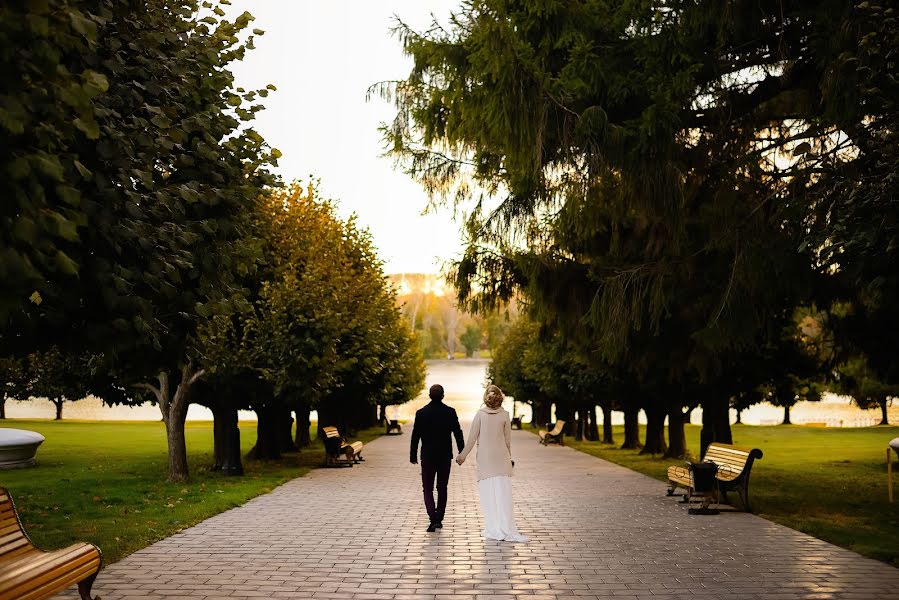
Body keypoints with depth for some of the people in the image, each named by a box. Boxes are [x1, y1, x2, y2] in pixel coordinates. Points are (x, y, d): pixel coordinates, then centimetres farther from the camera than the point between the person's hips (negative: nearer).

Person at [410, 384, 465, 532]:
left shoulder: (421, 413, -6)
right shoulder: (450, 412, -4)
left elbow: (415, 436, -3)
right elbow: (458, 433, -3)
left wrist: (413, 455, 5)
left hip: (428, 457, -1)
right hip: (445, 456, 1)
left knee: (427, 489, 5)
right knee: (442, 488, 15)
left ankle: (433, 518, -13)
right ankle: (439, 519, 18)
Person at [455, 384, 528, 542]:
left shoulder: (480, 414, -4)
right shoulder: (504, 415, 0)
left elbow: (472, 439, -2)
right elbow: (508, 440, 6)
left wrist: (462, 455, 9)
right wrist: (510, 458, 19)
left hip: (485, 460, -1)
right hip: (502, 458, 1)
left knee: (489, 496, 4)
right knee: (503, 495, -1)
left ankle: (494, 530, 4)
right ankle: (507, 530, -6)